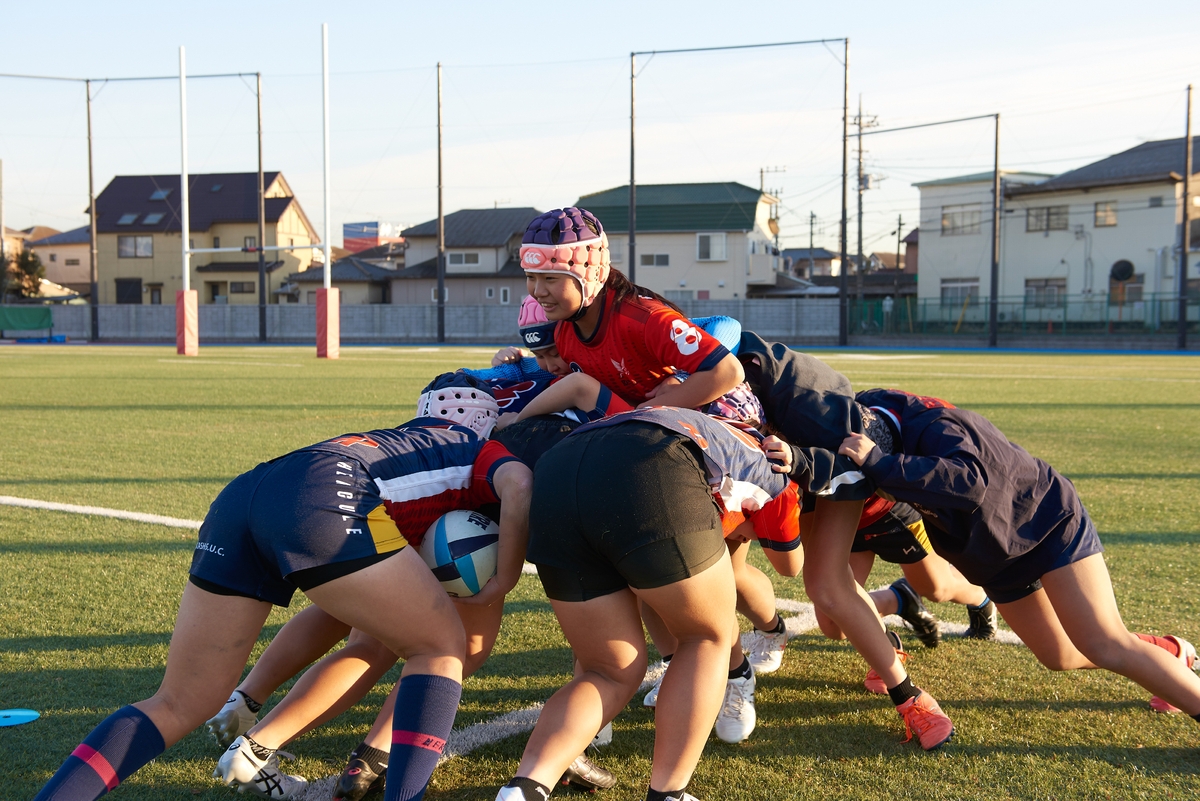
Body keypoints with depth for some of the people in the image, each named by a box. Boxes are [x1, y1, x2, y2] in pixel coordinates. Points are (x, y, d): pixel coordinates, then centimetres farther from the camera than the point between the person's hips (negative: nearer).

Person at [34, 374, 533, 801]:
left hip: (238, 497, 7)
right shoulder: (481, 445, 22)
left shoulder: (402, 440, 40)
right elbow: (518, 484, 1)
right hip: (320, 501, -7)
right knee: (440, 646, 10)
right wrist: (503, 581, 8)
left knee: (179, 706, 14)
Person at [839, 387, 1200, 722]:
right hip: (998, 559, 9)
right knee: (1060, 657, 18)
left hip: (1049, 523, -9)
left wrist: (880, 464, -55)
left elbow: (971, 481, -54)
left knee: (1107, 648, -15)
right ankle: (1170, 651, 38)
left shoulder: (933, 427, -35)